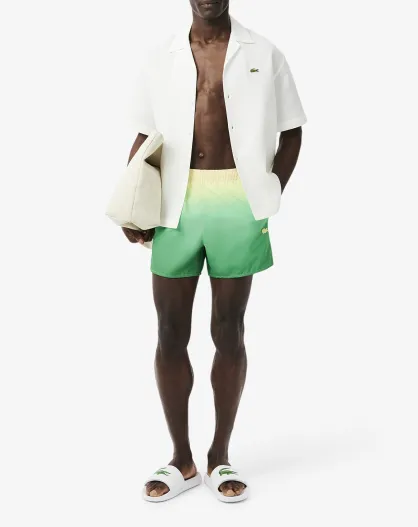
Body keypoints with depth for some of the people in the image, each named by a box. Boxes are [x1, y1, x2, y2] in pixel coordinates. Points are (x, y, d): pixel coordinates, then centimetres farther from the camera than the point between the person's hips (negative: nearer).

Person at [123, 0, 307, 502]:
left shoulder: (263, 54, 5)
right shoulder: (161, 57, 9)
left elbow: (291, 132, 8)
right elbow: (145, 135, 11)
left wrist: (268, 198, -3)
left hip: (237, 206, -1)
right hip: (176, 206, 2)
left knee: (228, 331, 5)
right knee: (170, 333, 3)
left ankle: (220, 454, 20)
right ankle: (181, 457, 19)